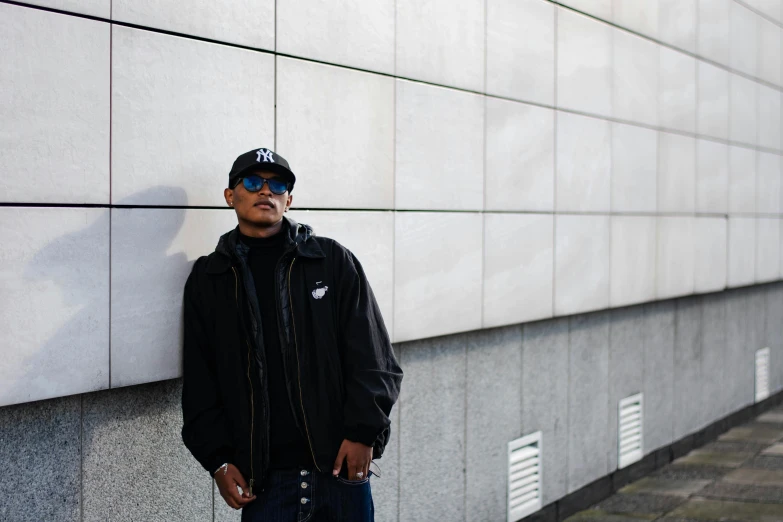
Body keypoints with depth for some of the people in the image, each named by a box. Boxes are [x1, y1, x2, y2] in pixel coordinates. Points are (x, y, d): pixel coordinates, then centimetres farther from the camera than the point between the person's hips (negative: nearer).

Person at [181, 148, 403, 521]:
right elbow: (199, 385, 8)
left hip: (342, 466, 0)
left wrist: (363, 432, -8)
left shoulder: (333, 260, 6)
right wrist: (218, 460, 0)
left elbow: (373, 358, 2)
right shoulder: (208, 278, 9)